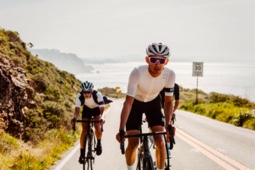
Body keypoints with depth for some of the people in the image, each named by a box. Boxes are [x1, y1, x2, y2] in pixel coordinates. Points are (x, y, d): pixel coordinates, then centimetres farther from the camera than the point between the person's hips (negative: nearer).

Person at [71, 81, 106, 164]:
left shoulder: (98, 95, -36)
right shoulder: (79, 96, -32)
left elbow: (102, 109, -38)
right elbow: (77, 108, -36)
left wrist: (102, 118, -57)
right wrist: (75, 117, -57)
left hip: (97, 109, -1)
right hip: (87, 109, 1)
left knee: (97, 126, -24)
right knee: (84, 130, -13)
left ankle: (99, 143, 5)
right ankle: (82, 153, -6)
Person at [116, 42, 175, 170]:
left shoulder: (170, 75, -28)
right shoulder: (137, 73, -36)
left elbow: (168, 102, -15)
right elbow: (128, 102, -35)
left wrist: (168, 124, -28)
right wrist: (121, 129, -41)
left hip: (153, 103, 2)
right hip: (135, 103, -2)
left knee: (160, 141, -11)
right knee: (133, 143, -9)